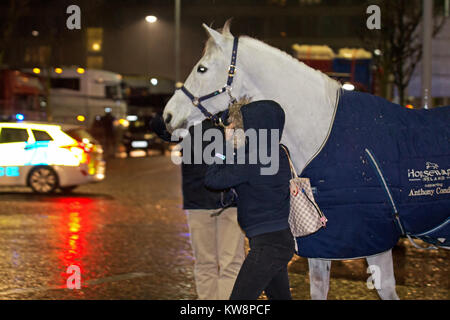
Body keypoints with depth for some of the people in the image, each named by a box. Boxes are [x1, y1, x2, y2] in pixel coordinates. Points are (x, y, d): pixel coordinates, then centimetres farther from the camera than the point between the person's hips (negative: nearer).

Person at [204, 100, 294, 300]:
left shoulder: (252, 161, -20)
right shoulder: (278, 154, 8)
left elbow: (212, 179, -15)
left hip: (267, 244, -10)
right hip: (281, 240, 10)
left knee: (239, 298, -6)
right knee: (280, 297, 19)